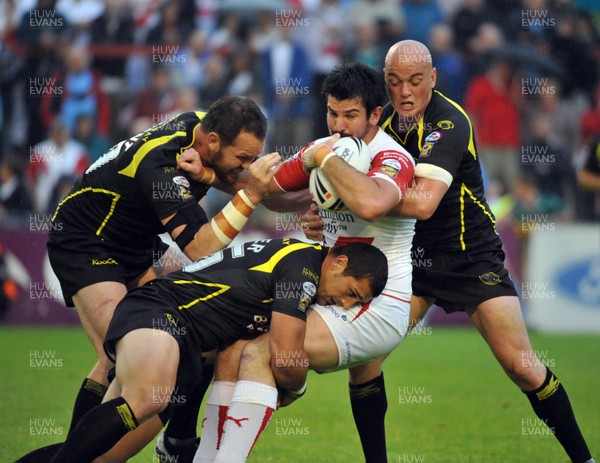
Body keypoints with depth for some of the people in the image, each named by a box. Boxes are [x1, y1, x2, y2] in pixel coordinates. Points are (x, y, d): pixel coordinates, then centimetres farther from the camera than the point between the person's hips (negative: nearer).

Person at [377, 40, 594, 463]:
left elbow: (422, 202, -36)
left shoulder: (448, 123, -23)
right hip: (412, 254, 6)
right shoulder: (385, 118, -2)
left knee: (521, 366, -10)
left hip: (472, 256, -5)